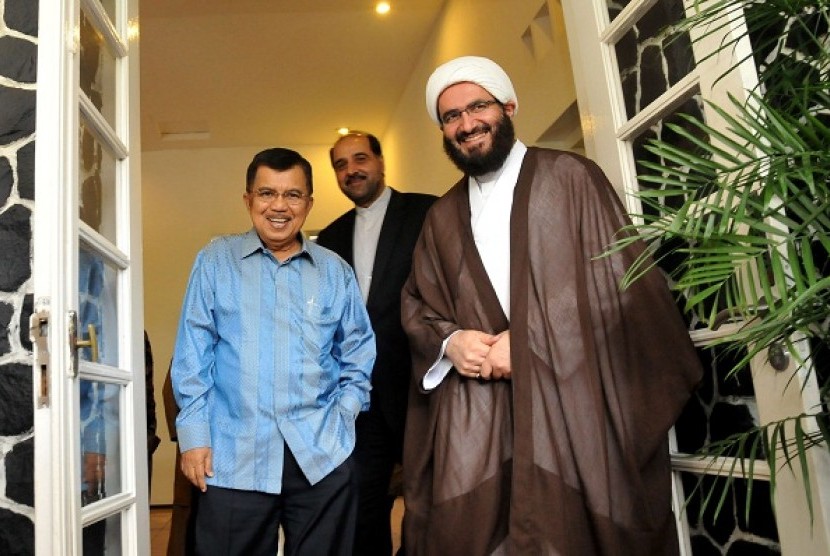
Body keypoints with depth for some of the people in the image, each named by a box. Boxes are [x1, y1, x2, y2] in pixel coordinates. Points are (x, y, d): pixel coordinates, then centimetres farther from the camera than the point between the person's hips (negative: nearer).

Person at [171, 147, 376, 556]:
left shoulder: (335, 271, 8)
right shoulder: (215, 261, 3)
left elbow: (357, 354, 12)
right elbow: (193, 353, 2)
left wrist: (343, 414, 0)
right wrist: (194, 434, -2)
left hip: (322, 455, 2)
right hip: (234, 455, -1)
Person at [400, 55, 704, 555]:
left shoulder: (570, 177, 3)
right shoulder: (442, 217, 17)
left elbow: (620, 279, -4)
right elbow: (417, 305, 17)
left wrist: (529, 339, -11)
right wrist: (450, 341, -6)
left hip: (571, 399, -3)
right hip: (473, 415, 4)